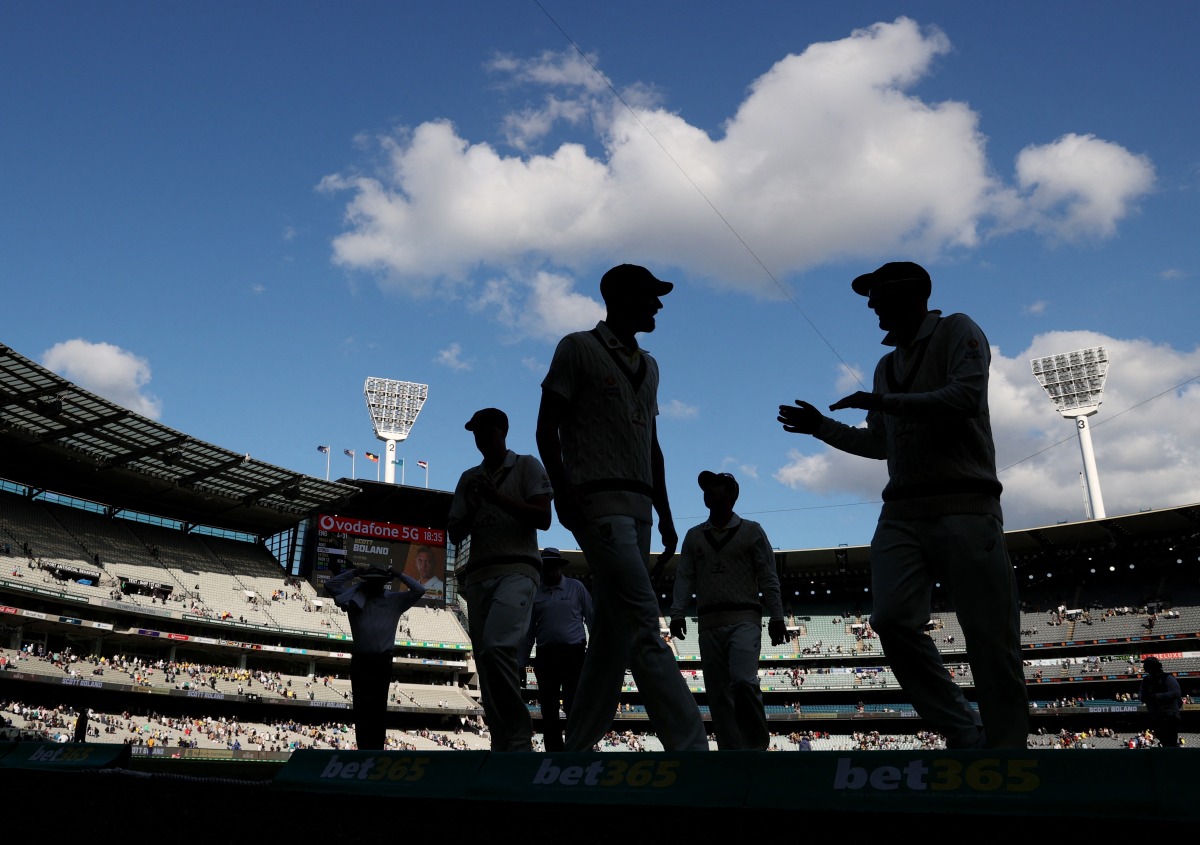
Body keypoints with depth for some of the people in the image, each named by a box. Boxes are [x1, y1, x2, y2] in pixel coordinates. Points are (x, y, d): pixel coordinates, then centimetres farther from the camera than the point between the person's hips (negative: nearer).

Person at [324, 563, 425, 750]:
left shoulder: (396, 600, 6)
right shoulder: (354, 598, 8)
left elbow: (419, 590, 0)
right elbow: (330, 585, 5)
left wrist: (398, 575, -3)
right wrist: (353, 573, -1)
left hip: (382, 661, -1)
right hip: (360, 660, 1)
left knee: (379, 707, 2)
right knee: (362, 706, 1)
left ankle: (377, 748, 6)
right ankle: (364, 748, 4)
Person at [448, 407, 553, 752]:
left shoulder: (527, 466, 8)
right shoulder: (469, 479, 21)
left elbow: (543, 518, -5)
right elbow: (455, 534, 18)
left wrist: (498, 498, -12)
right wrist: (471, 508, -2)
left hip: (516, 570, -6)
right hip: (478, 576, 6)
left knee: (496, 648, -26)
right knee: (485, 660, 3)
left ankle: (520, 739, -20)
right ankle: (502, 744, 11)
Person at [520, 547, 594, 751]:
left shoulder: (576, 587, 6)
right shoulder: (534, 594, 11)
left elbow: (592, 618, 5)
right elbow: (529, 632, 14)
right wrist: (520, 663, 9)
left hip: (574, 655, -3)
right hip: (546, 656, 3)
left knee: (574, 708, -7)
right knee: (548, 711, 5)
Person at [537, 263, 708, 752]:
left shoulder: (648, 367, 23)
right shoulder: (578, 349, 2)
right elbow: (547, 427, -2)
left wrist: (665, 515, 17)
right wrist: (562, 492, -15)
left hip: (639, 508, 8)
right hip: (599, 502, -8)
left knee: (615, 631, 6)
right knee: (643, 625, -15)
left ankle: (578, 748, 15)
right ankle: (690, 746, -18)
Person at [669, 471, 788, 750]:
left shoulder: (751, 531, 7)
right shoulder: (694, 536, 16)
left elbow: (768, 578, 3)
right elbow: (684, 578, 10)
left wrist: (776, 617, -4)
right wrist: (677, 613, -4)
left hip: (744, 620, -4)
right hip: (709, 624, 4)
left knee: (743, 681, -22)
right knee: (718, 695, 1)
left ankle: (757, 746, -6)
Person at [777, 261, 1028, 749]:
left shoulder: (956, 332, 5)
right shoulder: (888, 365, 25)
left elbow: (966, 397, -13)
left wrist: (882, 402, -12)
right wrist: (821, 427, 22)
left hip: (964, 509, -6)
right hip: (902, 514, 6)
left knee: (990, 636, -6)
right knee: (892, 619, -12)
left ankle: (1005, 742, 4)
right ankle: (964, 735, -1)